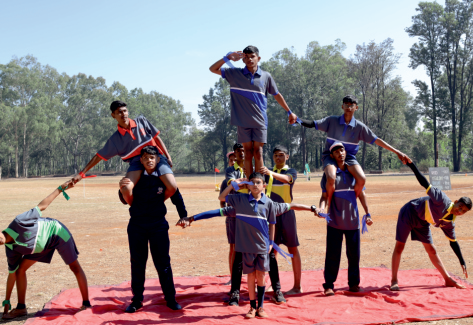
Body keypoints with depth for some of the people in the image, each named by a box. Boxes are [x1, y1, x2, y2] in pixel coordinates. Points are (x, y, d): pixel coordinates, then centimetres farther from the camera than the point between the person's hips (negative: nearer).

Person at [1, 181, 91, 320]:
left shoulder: (18, 223, -31)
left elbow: (42, 206, -21)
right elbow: (12, 274, -2)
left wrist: (61, 188, -21)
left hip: (56, 231, -5)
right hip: (44, 245, 6)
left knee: (75, 267, -2)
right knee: (20, 269, -1)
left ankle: (86, 304, 5)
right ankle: (21, 308, 10)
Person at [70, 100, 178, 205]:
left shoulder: (141, 121, 4)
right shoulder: (115, 139, 2)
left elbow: (156, 137, 10)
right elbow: (99, 156, 6)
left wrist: (167, 156, 5)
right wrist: (81, 173, 2)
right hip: (137, 161, 0)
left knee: (172, 187, -21)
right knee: (126, 189, -28)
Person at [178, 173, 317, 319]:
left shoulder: (269, 203, -2)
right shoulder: (240, 200, -2)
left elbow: (272, 223, 7)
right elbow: (222, 197, 2)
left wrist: (271, 242, 8)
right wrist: (234, 184, -7)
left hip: (263, 245, 0)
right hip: (247, 246, 0)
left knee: (261, 275, 5)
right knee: (251, 276, 7)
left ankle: (260, 307, 18)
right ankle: (252, 307, 19)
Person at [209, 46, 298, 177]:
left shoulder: (266, 76, 4)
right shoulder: (235, 74, 3)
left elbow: (277, 95, 13)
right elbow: (213, 69, 5)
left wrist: (290, 112, 17)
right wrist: (228, 57, -8)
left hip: (259, 121, 0)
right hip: (243, 121, 0)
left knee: (258, 152, -3)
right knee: (248, 152, 3)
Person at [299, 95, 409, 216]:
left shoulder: (360, 127, 0)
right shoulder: (332, 121, -3)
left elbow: (376, 140, 0)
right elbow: (313, 124, -8)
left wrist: (397, 152, -4)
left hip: (349, 157, 2)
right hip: (331, 156, -2)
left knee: (362, 179, -24)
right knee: (331, 178, -33)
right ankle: (329, 204, -7)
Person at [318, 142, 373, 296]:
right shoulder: (329, 173, 1)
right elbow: (325, 196, -1)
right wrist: (321, 208, -21)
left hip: (353, 220, 2)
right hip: (334, 221, -2)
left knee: (354, 254, 8)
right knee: (332, 254, -1)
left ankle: (354, 283, 21)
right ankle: (329, 285, 10)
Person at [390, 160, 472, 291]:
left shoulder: (449, 223, -6)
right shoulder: (442, 199, -25)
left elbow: (453, 242, 5)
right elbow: (425, 184, -28)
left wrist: (462, 262, 4)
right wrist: (411, 165, -37)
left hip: (422, 224, 6)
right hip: (409, 213, -6)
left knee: (432, 250, 7)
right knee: (399, 247, -7)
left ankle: (448, 279, 17)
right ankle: (394, 280, 0)